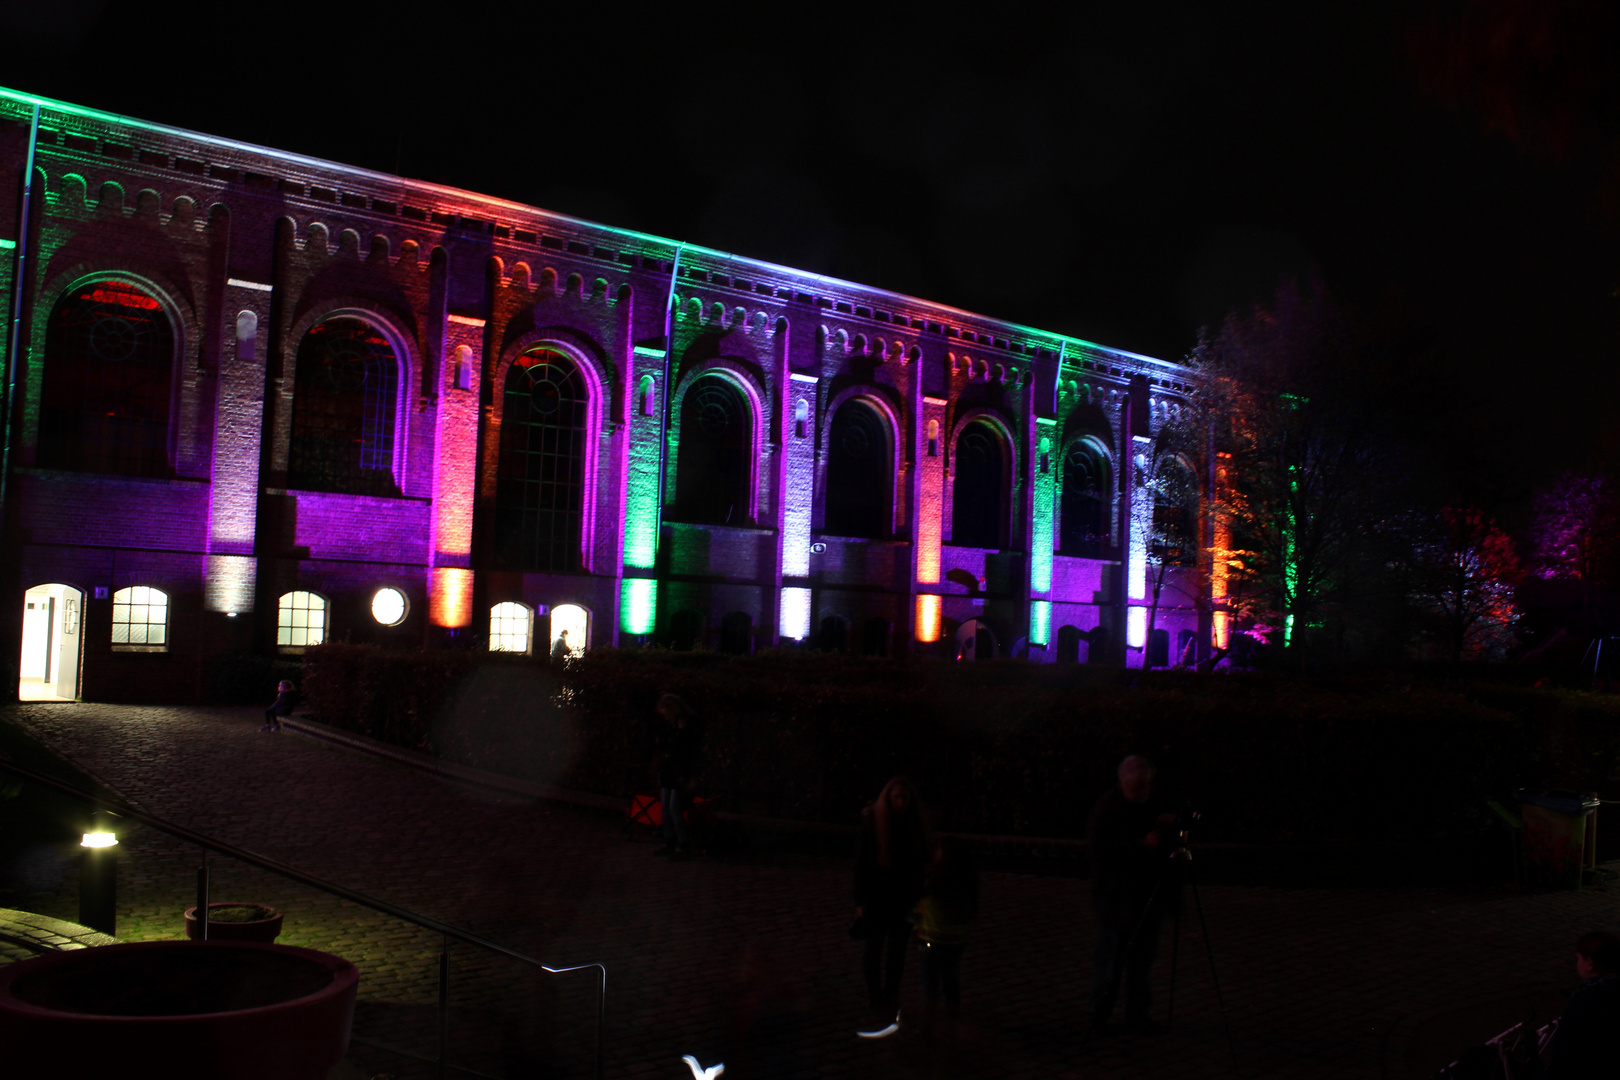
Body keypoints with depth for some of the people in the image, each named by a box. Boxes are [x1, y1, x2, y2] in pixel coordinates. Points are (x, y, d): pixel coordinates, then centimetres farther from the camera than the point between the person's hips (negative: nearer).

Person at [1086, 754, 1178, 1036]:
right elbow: (1097, 849, -20)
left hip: (1147, 892, 6)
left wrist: (1171, 824, -6)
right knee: (1111, 956, -4)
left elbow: (1170, 843, 17)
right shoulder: (1107, 806, -11)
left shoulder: (1154, 802, 8)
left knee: (1144, 955, 9)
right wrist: (1141, 845, -25)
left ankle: (1138, 1015, 20)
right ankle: (1099, 1018, 8)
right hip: (1115, 893, -6)